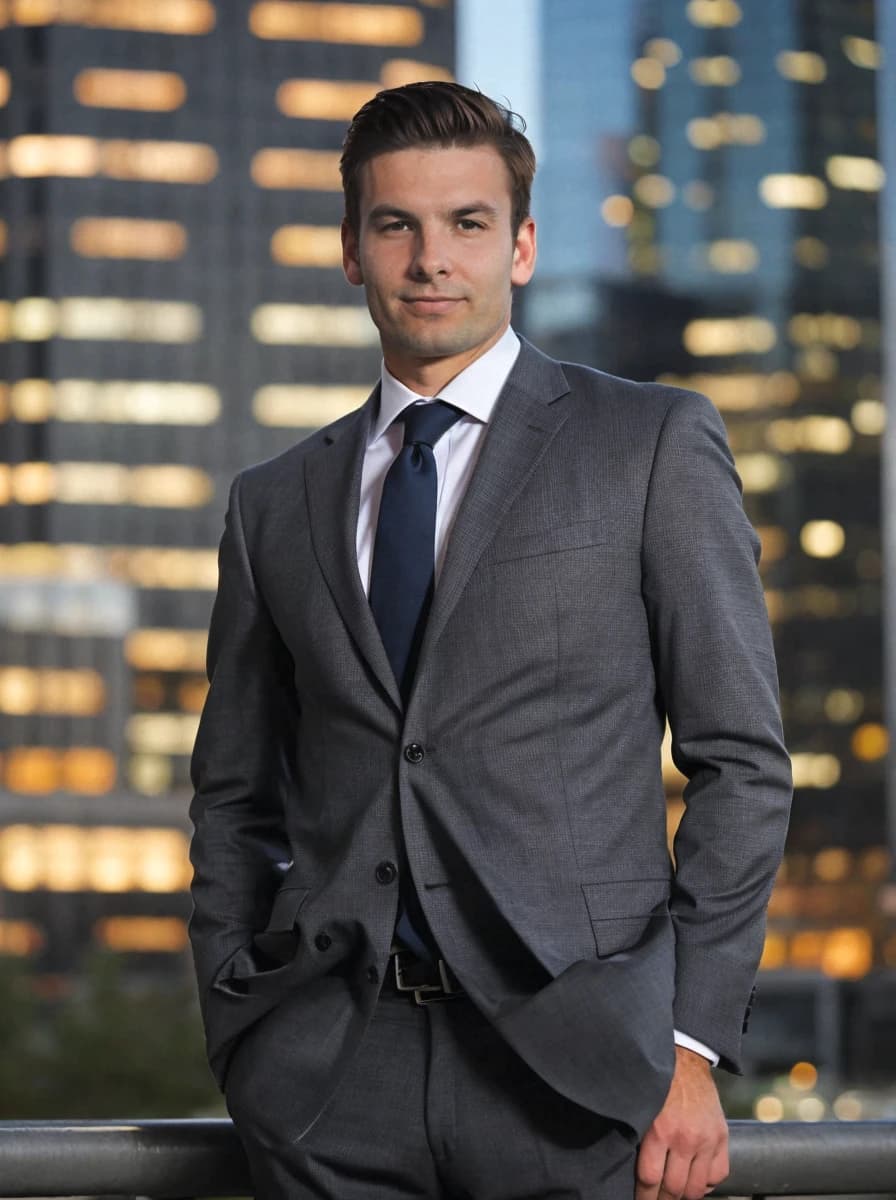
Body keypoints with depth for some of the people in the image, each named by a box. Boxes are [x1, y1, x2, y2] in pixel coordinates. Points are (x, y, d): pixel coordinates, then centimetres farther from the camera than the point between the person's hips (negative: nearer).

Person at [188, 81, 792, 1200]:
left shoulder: (654, 443, 5)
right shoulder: (276, 503, 15)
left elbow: (739, 759, 2)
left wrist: (693, 1044, -6)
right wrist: (240, 1044, 5)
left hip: (572, 1065, -2)